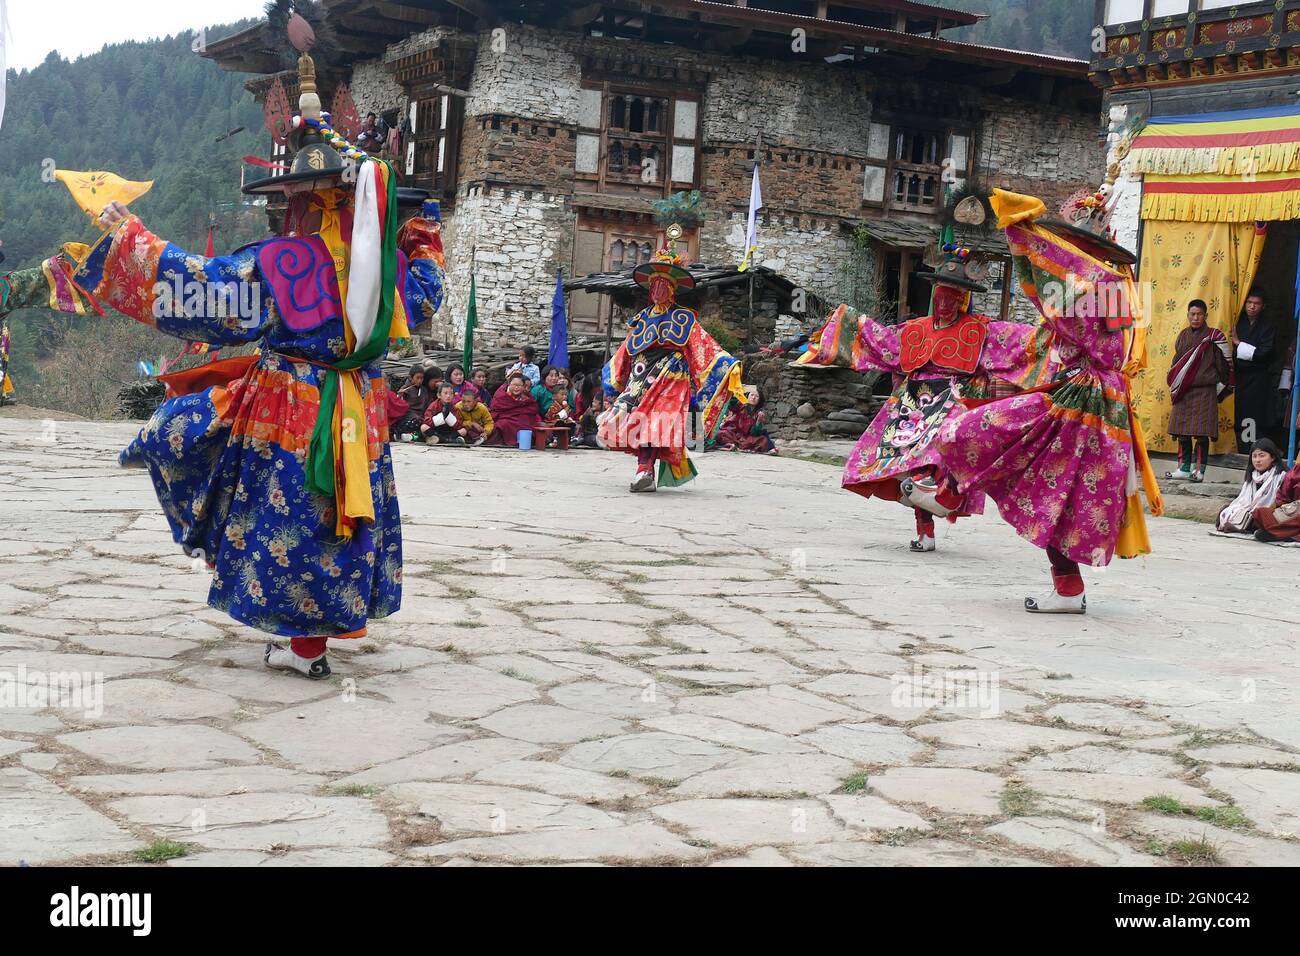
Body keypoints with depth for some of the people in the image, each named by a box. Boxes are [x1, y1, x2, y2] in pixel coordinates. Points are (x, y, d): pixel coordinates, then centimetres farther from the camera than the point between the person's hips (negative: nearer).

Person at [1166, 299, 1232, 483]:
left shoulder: (1214, 337, -4)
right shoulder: (1183, 335, 11)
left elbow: (1226, 364, -1)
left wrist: (1220, 387, 0)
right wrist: (1173, 385, 14)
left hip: (1205, 392, -5)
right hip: (1183, 392, 5)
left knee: (1201, 433, -5)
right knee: (1182, 432, 6)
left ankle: (1199, 470, -1)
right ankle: (1184, 469, 12)